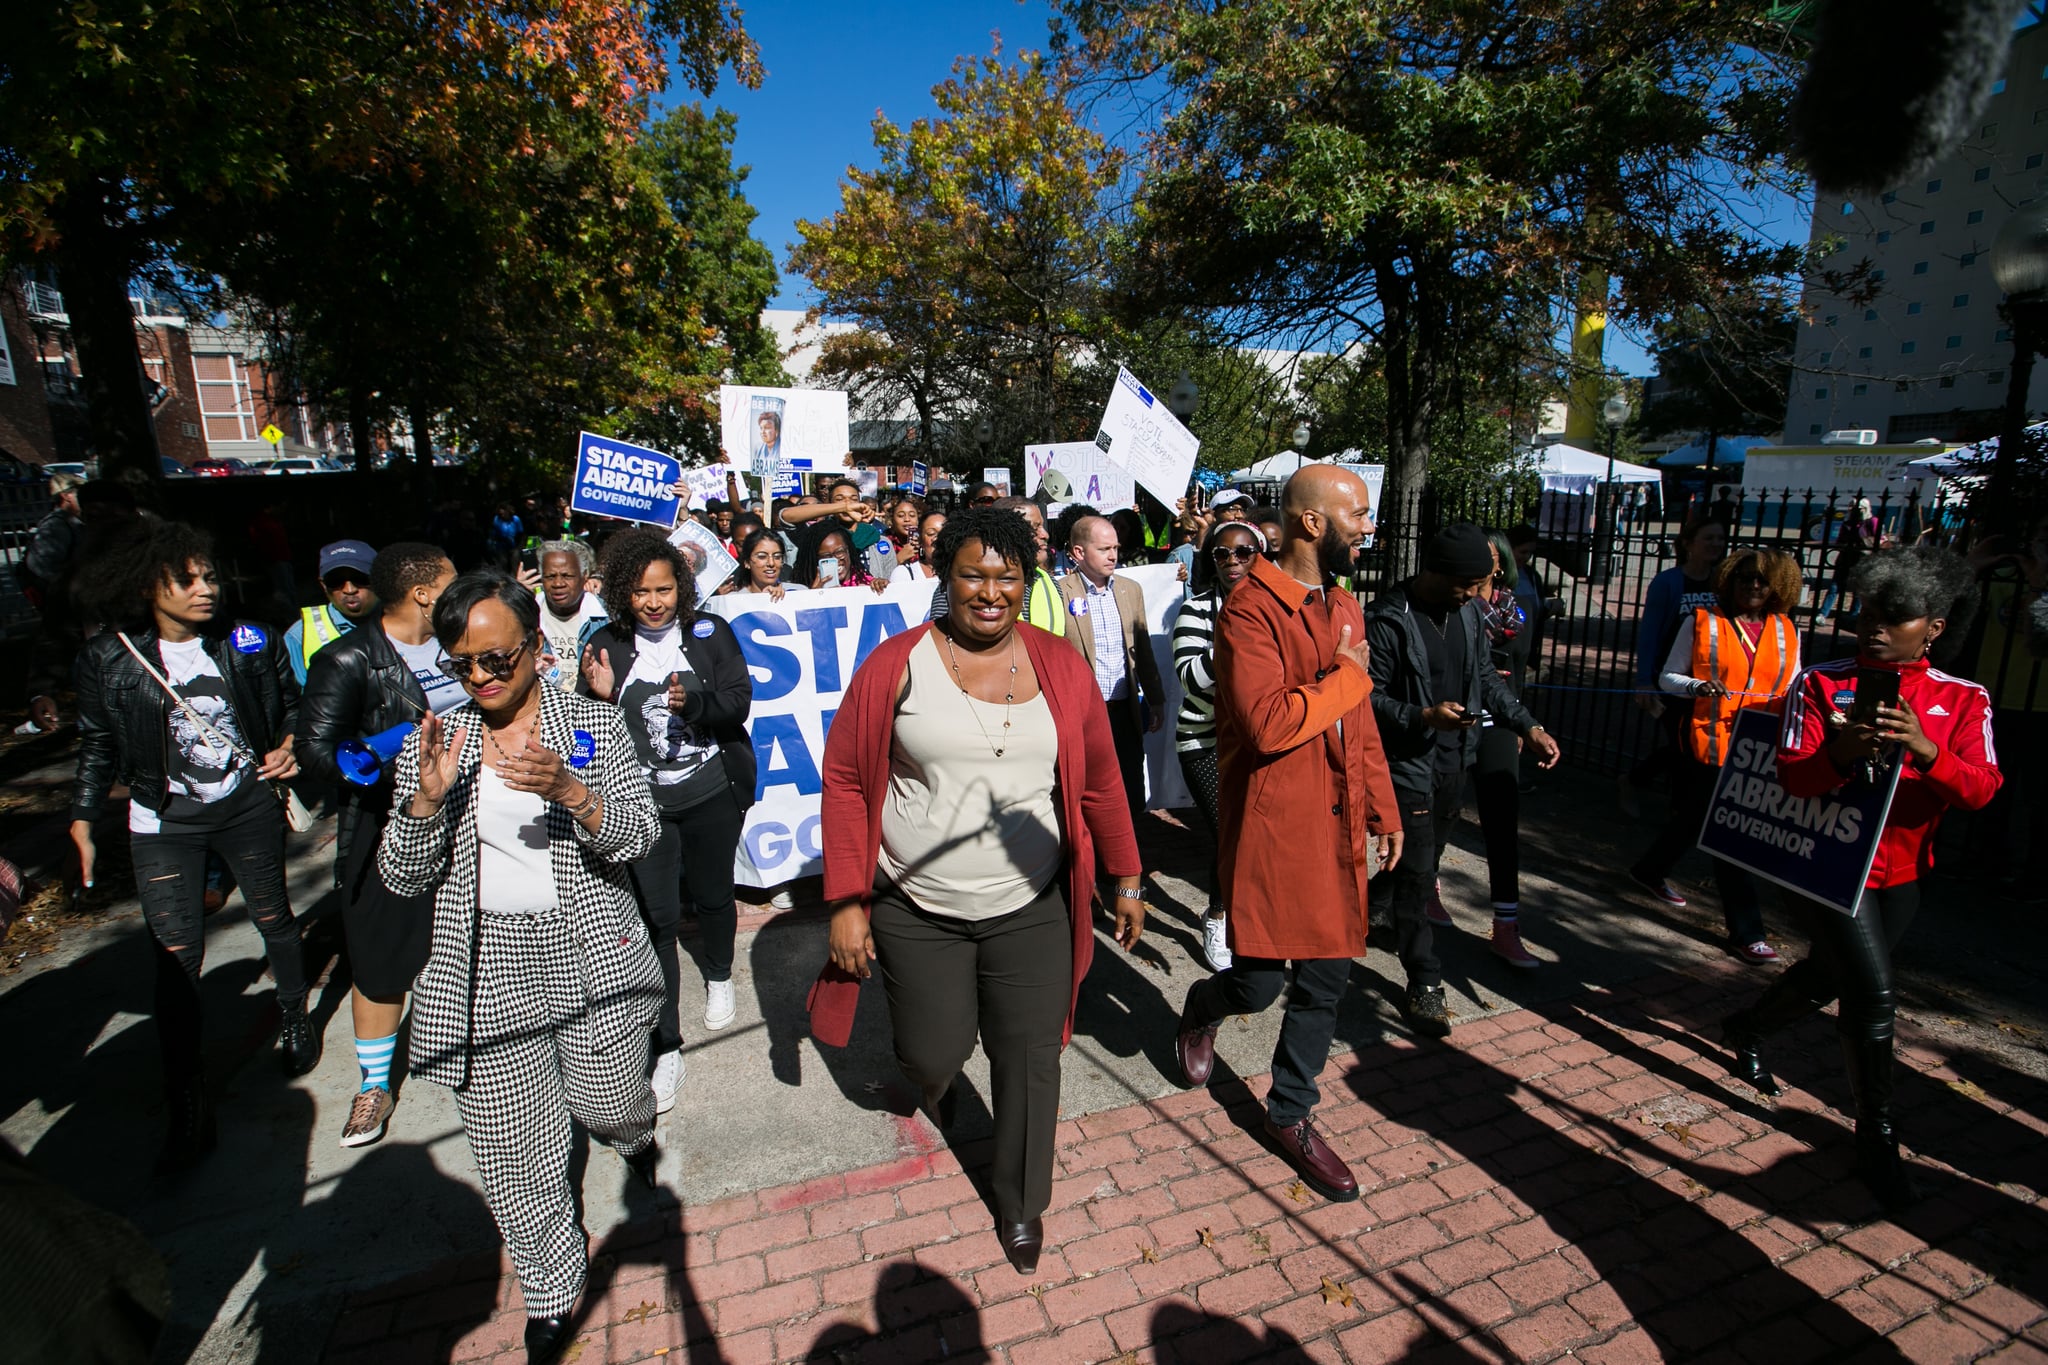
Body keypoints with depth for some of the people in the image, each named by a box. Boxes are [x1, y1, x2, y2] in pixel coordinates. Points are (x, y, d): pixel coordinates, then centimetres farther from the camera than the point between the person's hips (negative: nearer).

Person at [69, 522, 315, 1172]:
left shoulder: (249, 643, -8)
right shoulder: (110, 658, -8)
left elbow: (292, 704, 7)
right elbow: (98, 745, 5)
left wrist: (290, 746, -12)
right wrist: (83, 820, 3)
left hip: (248, 805, 1)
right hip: (165, 823, 0)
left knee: (272, 918, 16)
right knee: (176, 956, -2)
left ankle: (295, 1018, 42)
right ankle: (187, 1108, 10)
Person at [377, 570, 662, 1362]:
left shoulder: (595, 725, -4)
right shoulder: (433, 746, 1)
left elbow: (639, 838, -9)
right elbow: (401, 879, 0)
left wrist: (571, 792, -28)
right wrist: (427, 799, -18)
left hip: (591, 961, -1)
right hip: (487, 976, 1)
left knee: (608, 1105, 15)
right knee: (515, 1153, 8)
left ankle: (636, 1138, 54)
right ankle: (551, 1292, 34)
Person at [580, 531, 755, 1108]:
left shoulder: (710, 632, -3)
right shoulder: (607, 645, 0)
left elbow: (739, 704, -8)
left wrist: (694, 702, -27)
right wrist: (601, 696, -17)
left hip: (711, 795, 0)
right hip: (643, 802, 0)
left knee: (713, 897, 18)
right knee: (656, 917, -2)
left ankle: (719, 976, 48)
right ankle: (665, 1047, 11)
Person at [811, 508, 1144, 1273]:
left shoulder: (1059, 668, -1)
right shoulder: (896, 665, -8)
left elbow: (1098, 779, 7)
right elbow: (845, 781, -5)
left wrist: (1125, 878, 9)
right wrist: (848, 903, -6)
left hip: (1031, 912, 2)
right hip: (917, 913, -1)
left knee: (1029, 1058, 9)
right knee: (933, 1054, 11)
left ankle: (1021, 1203, 37)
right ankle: (934, 1083, 52)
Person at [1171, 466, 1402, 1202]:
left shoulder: (1344, 607, 11)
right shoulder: (1251, 607, -15)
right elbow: (1267, 722, -27)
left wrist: (1383, 810, 17)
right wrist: (1347, 677, -14)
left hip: (1337, 822, 8)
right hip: (1269, 822, -7)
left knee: (1325, 979, 13)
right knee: (1259, 982, 1)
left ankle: (1291, 1115, 32)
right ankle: (1201, 1008, 37)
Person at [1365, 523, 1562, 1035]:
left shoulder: (1468, 610, 5)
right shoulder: (1389, 619, -17)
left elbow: (1486, 677, 14)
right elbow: (1369, 696, -16)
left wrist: (1528, 727, 4)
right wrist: (1424, 716, -30)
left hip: (1454, 760, 7)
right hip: (1407, 763, -7)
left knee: (1423, 863, 17)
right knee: (1417, 872, -4)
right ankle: (1424, 983, 8)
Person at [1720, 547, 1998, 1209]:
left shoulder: (1963, 700, 0)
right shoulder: (1821, 683, -8)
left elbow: (1981, 790, -12)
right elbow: (1793, 778, -14)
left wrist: (1924, 749, -31)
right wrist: (1841, 752, -35)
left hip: (1900, 872, 4)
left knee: (1831, 977, 19)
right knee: (1874, 995, -9)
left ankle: (1746, 1030, 46)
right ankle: (1877, 1138, 8)